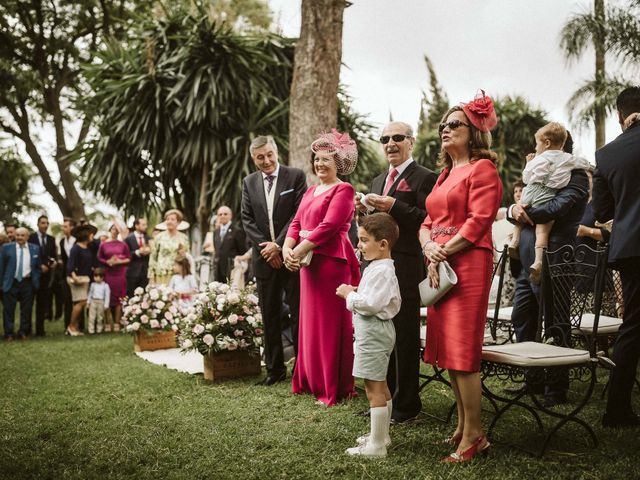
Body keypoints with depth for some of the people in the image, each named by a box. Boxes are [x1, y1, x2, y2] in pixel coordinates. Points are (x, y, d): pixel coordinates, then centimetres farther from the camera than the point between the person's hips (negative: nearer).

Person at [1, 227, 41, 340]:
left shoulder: (35, 249, 5)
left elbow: (38, 267, 13)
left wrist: (33, 276, -3)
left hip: (28, 283, 1)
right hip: (11, 283, -1)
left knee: (26, 310, 6)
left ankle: (23, 332, 18)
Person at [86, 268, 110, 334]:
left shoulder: (105, 285, -6)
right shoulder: (93, 284, 5)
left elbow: (107, 295, -4)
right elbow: (90, 293, 15)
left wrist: (106, 305, -6)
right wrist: (88, 301, 14)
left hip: (101, 302, -2)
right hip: (93, 301, 2)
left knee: (100, 317, 7)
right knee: (91, 316, -2)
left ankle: (99, 329, 19)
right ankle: (91, 330, 1)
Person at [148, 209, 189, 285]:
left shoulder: (183, 238, 6)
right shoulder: (159, 237, 6)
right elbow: (153, 257, 7)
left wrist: (183, 253, -11)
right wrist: (151, 276, 3)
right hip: (161, 274, 0)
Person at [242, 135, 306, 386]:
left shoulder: (296, 176, -2)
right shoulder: (249, 182, 10)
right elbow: (247, 219, 7)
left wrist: (278, 244, -13)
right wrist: (265, 246, -6)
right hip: (264, 258, 4)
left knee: (299, 314, 1)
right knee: (270, 316, 8)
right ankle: (275, 369, 16)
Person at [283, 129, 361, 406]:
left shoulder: (343, 190, -7)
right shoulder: (311, 191, 19)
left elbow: (329, 226, -17)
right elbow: (297, 223, 12)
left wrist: (298, 251, -17)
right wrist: (287, 248, -7)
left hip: (332, 261, -8)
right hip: (308, 262, 8)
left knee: (331, 324, -2)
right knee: (311, 321, 13)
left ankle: (335, 388, 7)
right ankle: (312, 380, 24)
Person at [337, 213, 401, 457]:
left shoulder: (380, 271, -19)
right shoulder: (379, 267, 14)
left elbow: (370, 304, -28)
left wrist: (349, 294, -13)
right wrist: (355, 292, 8)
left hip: (373, 333, -11)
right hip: (376, 331, 11)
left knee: (374, 389, -6)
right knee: (380, 386, 19)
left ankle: (376, 446, 1)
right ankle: (381, 435, 32)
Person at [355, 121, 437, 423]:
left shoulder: (424, 178, -4)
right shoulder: (377, 182, 21)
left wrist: (394, 206, -20)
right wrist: (364, 211, 4)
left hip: (406, 269, -8)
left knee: (404, 337, -1)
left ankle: (406, 405, 10)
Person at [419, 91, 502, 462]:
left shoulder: (482, 168, -4)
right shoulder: (446, 174, 22)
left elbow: (478, 221, -14)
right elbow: (429, 222, 17)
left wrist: (443, 252, -13)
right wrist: (429, 250, -3)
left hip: (468, 264, -9)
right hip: (439, 266, 9)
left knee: (462, 350, -9)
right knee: (448, 349, 8)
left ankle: (474, 436, -2)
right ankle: (463, 425, 17)